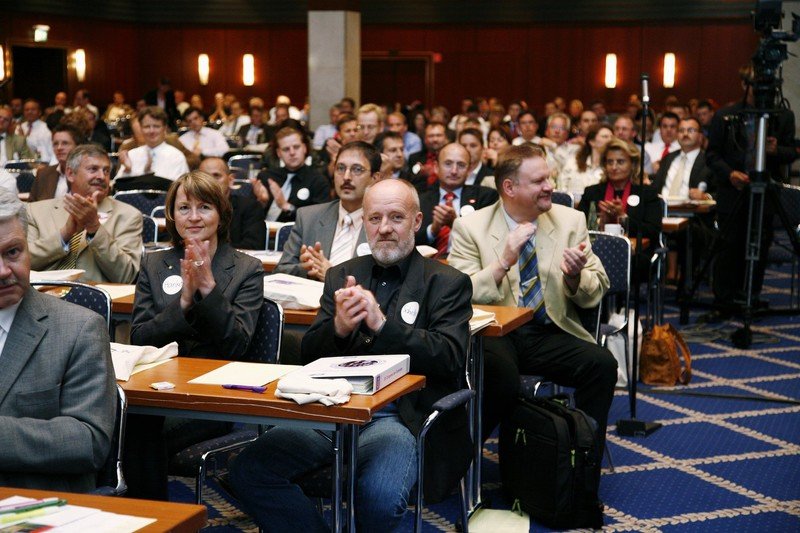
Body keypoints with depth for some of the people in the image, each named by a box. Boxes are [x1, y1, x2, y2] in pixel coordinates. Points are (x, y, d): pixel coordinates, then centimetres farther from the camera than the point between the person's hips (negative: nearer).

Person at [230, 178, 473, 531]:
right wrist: (338, 328, -12)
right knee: (248, 470, -18)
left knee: (380, 497, -34)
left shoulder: (447, 283, 6)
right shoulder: (341, 276, 17)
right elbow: (310, 354, 11)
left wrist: (382, 325, -20)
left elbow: (449, 357, -7)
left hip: (399, 418, -4)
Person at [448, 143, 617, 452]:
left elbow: (597, 293, 10)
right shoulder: (470, 227, 2)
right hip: (494, 334, -3)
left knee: (603, 365, -26)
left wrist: (574, 276, -13)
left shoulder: (571, 221, 10)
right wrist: (503, 262, -21)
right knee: (501, 375, -36)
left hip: (552, 333, 3)